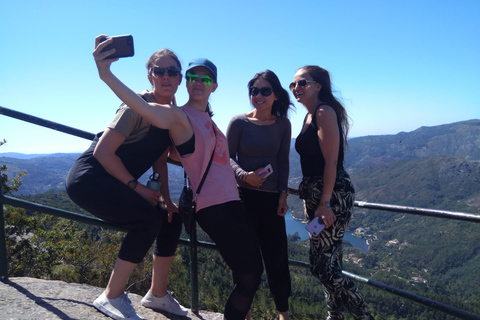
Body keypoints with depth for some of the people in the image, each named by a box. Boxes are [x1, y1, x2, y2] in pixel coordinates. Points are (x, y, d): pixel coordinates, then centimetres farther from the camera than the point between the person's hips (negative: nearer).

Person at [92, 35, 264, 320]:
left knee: (252, 271, 19)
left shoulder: (207, 119, 16)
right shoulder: (179, 116, -10)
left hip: (231, 202, 9)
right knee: (249, 276, -1)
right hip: (214, 207, -9)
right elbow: (146, 107, -30)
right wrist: (106, 74, -44)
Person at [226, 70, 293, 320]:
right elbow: (228, 157, -3)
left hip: (272, 196, 2)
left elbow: (283, 161, 6)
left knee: (276, 253, 7)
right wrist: (244, 176, -21)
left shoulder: (282, 124, 4)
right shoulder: (239, 122, -3)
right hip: (244, 194, -2)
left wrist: (283, 194, -1)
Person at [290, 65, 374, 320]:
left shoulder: (325, 112, -11)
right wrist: (306, 191, 21)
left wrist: (325, 203, -22)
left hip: (332, 194, -10)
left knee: (321, 265, -6)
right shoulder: (310, 116, 16)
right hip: (316, 194, 10)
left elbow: (331, 160, -18)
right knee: (330, 264, 16)